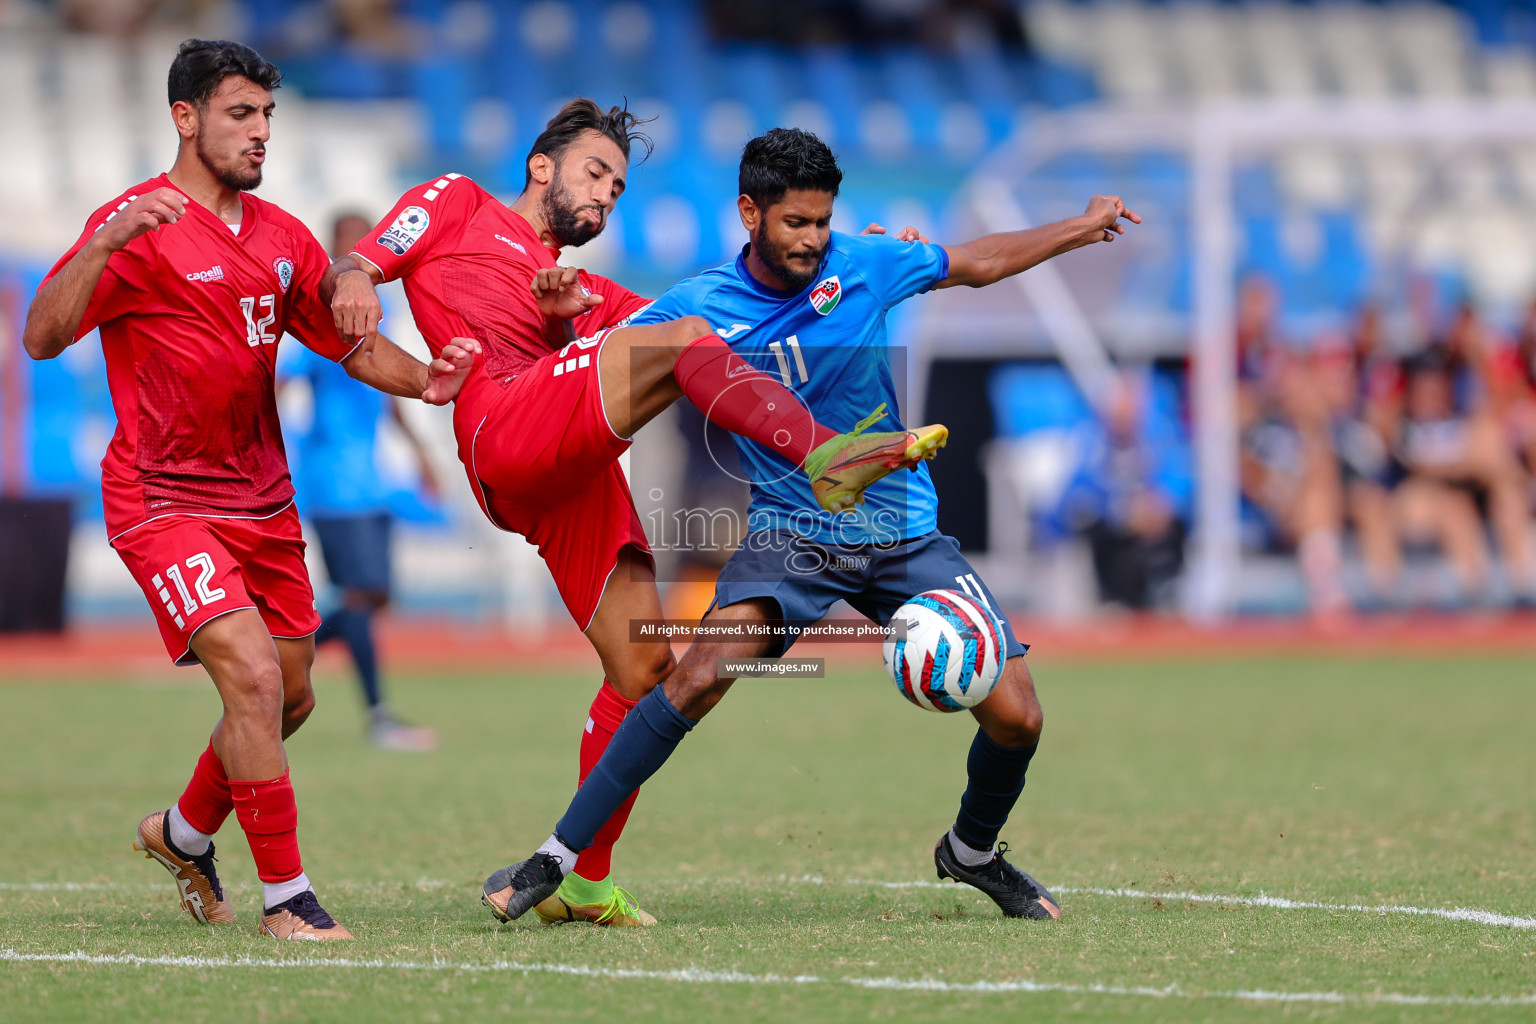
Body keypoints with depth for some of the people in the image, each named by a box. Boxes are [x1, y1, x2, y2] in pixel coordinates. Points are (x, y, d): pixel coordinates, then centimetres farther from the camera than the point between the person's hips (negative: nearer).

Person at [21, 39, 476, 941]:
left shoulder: (283, 238, 11)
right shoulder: (139, 225, -11)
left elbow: (351, 343, 17)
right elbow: (43, 336, -21)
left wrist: (422, 381, -4)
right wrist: (108, 241, -36)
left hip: (263, 502, 8)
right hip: (165, 500, -8)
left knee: (290, 697, 13)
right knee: (252, 674, -21)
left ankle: (185, 834, 40)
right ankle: (286, 898, -14)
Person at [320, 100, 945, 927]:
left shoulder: (585, 291, 40)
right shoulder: (458, 207, 23)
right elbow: (353, 265, 9)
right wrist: (352, 281, -14)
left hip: (580, 478, 7)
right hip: (509, 431, -7)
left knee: (644, 669, 1)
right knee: (687, 341, -24)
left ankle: (584, 880, 10)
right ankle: (823, 457, -45)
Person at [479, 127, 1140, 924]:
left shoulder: (862, 265, -4)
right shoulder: (697, 309, -8)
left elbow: (979, 263, 13)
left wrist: (1084, 227, 18)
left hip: (902, 531, 2)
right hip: (790, 531, -2)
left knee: (1015, 717, -8)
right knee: (702, 673, -29)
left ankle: (973, 852, 25)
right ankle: (557, 858, -21)